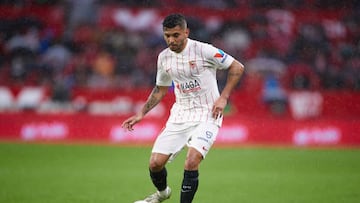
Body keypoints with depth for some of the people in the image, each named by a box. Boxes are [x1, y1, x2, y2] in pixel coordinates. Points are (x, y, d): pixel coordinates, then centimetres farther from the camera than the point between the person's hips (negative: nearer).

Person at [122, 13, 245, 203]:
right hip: (180, 115, 5)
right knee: (155, 163, -1)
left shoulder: (203, 50, -14)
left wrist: (223, 97, -12)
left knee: (191, 162, -25)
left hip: (207, 114, -5)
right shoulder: (163, 57, 3)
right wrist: (141, 113, 12)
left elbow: (237, 68, -5)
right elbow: (161, 89, 19)